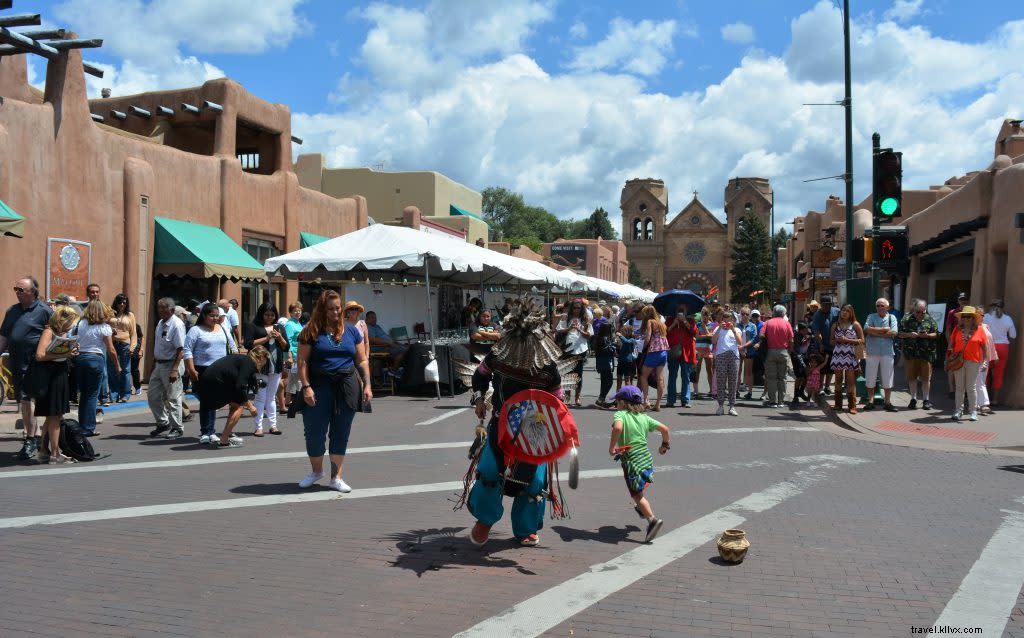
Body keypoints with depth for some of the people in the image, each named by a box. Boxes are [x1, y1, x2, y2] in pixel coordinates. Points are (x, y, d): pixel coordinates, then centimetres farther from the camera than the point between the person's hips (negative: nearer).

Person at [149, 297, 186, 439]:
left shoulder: (177, 325, -17)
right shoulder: (160, 323, 10)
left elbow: (180, 350, -21)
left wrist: (174, 370, -25)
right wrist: (153, 366, 19)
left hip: (171, 365, -9)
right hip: (159, 364, 9)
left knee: (173, 398, -1)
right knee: (153, 396, 12)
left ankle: (177, 429, 11)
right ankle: (163, 423, 26)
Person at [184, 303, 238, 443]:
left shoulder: (223, 329, 15)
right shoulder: (196, 330, -1)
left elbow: (233, 347, 21)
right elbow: (187, 351, -6)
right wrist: (192, 371, -14)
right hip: (202, 372, -4)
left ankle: (208, 432, 10)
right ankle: (208, 432, 3)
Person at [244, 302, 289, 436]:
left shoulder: (278, 327, 15)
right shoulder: (253, 326, 1)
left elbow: (286, 347, 14)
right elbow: (248, 344, -11)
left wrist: (280, 338, -5)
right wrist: (267, 338, -14)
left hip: (276, 367, 4)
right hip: (260, 367, -4)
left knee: (272, 397, 11)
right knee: (260, 397, -3)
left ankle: (273, 425, 15)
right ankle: (258, 427, 1)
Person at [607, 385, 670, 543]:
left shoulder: (620, 415, -8)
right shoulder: (644, 418, 9)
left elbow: (617, 427, -30)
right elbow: (664, 428, 9)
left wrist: (612, 446, -19)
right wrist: (665, 444, 27)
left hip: (632, 461, -6)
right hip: (647, 458, 6)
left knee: (637, 494, 1)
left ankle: (652, 518, -13)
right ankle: (643, 508, 45)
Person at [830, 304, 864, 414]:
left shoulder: (855, 325, 3)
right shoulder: (835, 325, 12)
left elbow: (862, 340, -1)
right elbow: (831, 341, 14)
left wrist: (847, 340, -10)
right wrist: (838, 340, -7)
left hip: (850, 355, -3)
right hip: (838, 354, 3)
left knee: (851, 381, -6)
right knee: (838, 379, 7)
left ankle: (852, 405, -4)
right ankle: (838, 404, 13)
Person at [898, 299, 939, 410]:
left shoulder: (930, 319, 6)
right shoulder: (906, 319, 5)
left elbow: (936, 334, 7)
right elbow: (899, 333, 4)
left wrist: (927, 335, -12)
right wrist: (909, 335, -13)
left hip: (926, 353, 0)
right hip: (910, 353, 0)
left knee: (926, 377, 2)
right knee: (912, 377, 6)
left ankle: (926, 400, 12)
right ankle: (913, 399, 16)